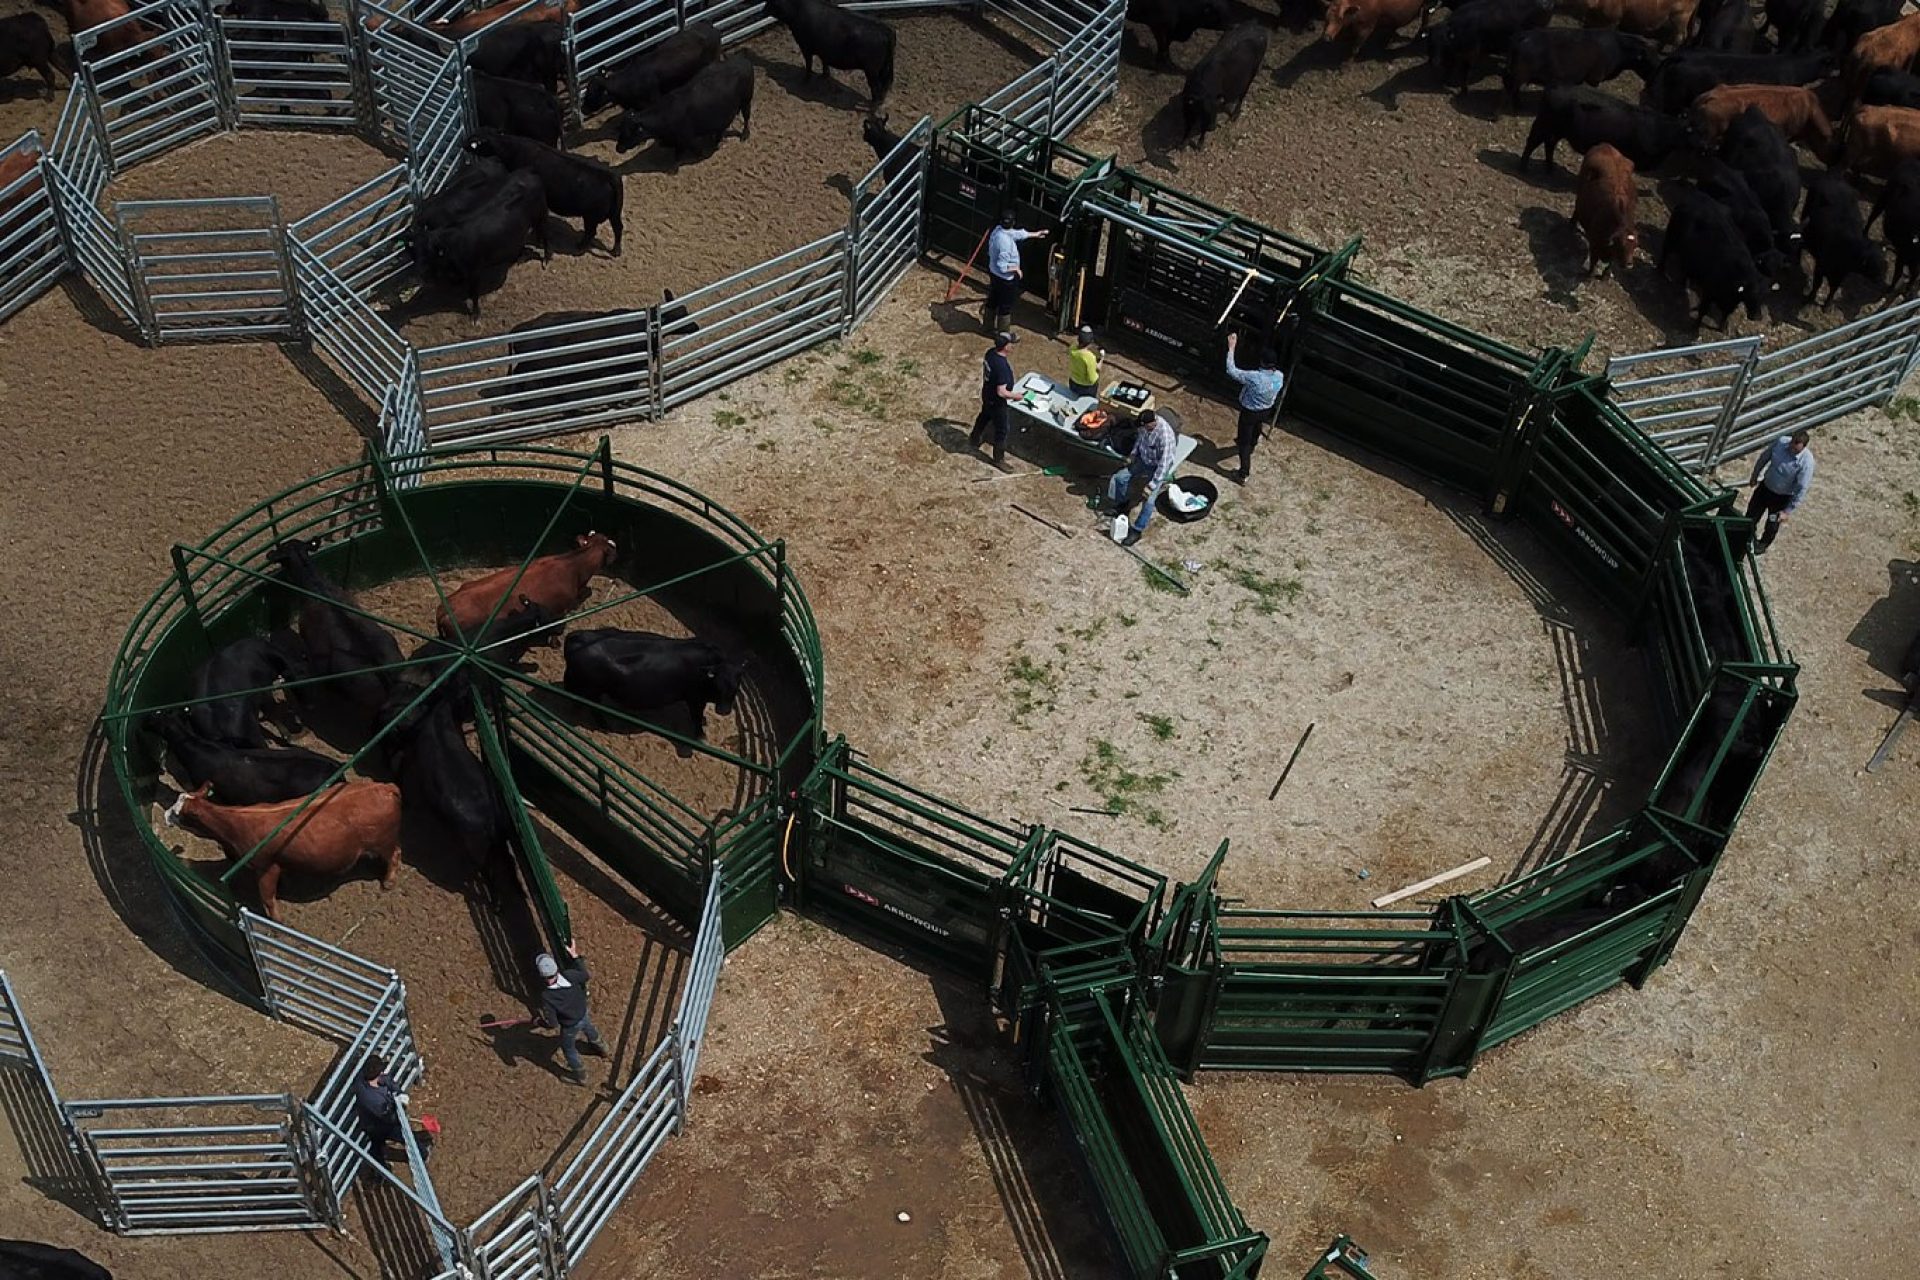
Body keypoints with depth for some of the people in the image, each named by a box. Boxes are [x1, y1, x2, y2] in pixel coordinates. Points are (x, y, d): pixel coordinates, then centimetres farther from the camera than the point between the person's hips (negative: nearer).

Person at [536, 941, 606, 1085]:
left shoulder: (547, 997, -40)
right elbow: (585, 976, -6)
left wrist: (540, 1022, -7)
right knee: (590, 1030, 38)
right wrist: (575, 957, 0)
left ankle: (580, 1075, 50)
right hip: (583, 1014, 4)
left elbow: (552, 1023, -28)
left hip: (570, 1026, -4)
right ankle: (601, 1048, 69)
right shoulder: (569, 975, -30)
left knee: (568, 1048, 28)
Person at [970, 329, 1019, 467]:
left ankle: (974, 439, 59)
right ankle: (999, 459, 29)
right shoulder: (1002, 366, -39)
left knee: (984, 417, 34)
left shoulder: (990, 352, -13)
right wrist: (1016, 396, -19)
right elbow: (1001, 392, -33)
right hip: (997, 402, -8)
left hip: (987, 395, 8)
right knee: (1001, 430, 12)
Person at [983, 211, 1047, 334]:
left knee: (993, 302, 25)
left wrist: (1034, 234, 21)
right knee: (1005, 307, 11)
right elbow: (1003, 267, -33)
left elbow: (1017, 233, 10)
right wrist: (1016, 269, -15)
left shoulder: (997, 230, -8)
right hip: (1005, 279, -8)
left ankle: (989, 326, 42)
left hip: (994, 273, 9)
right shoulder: (1006, 242, -35)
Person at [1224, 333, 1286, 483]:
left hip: (1249, 412, -6)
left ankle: (1244, 474, 11)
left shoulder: (1254, 377, -38)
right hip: (1266, 411, 6)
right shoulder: (1280, 376, -19)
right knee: (1255, 433, 34)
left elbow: (1231, 371, -31)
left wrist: (1231, 348, -27)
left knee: (1245, 442, 9)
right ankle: (1249, 450, 65)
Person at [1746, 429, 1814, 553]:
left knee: (1772, 525, 17)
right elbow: (1765, 457, 0)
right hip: (1765, 486, 4)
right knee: (1752, 514, 20)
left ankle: (1763, 545, 45)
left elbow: (1801, 489, -24)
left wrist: (1788, 511, -19)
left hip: (1782, 497, -4)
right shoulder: (1781, 441, -20)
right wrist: (1755, 476, 11)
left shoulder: (1806, 462, -32)